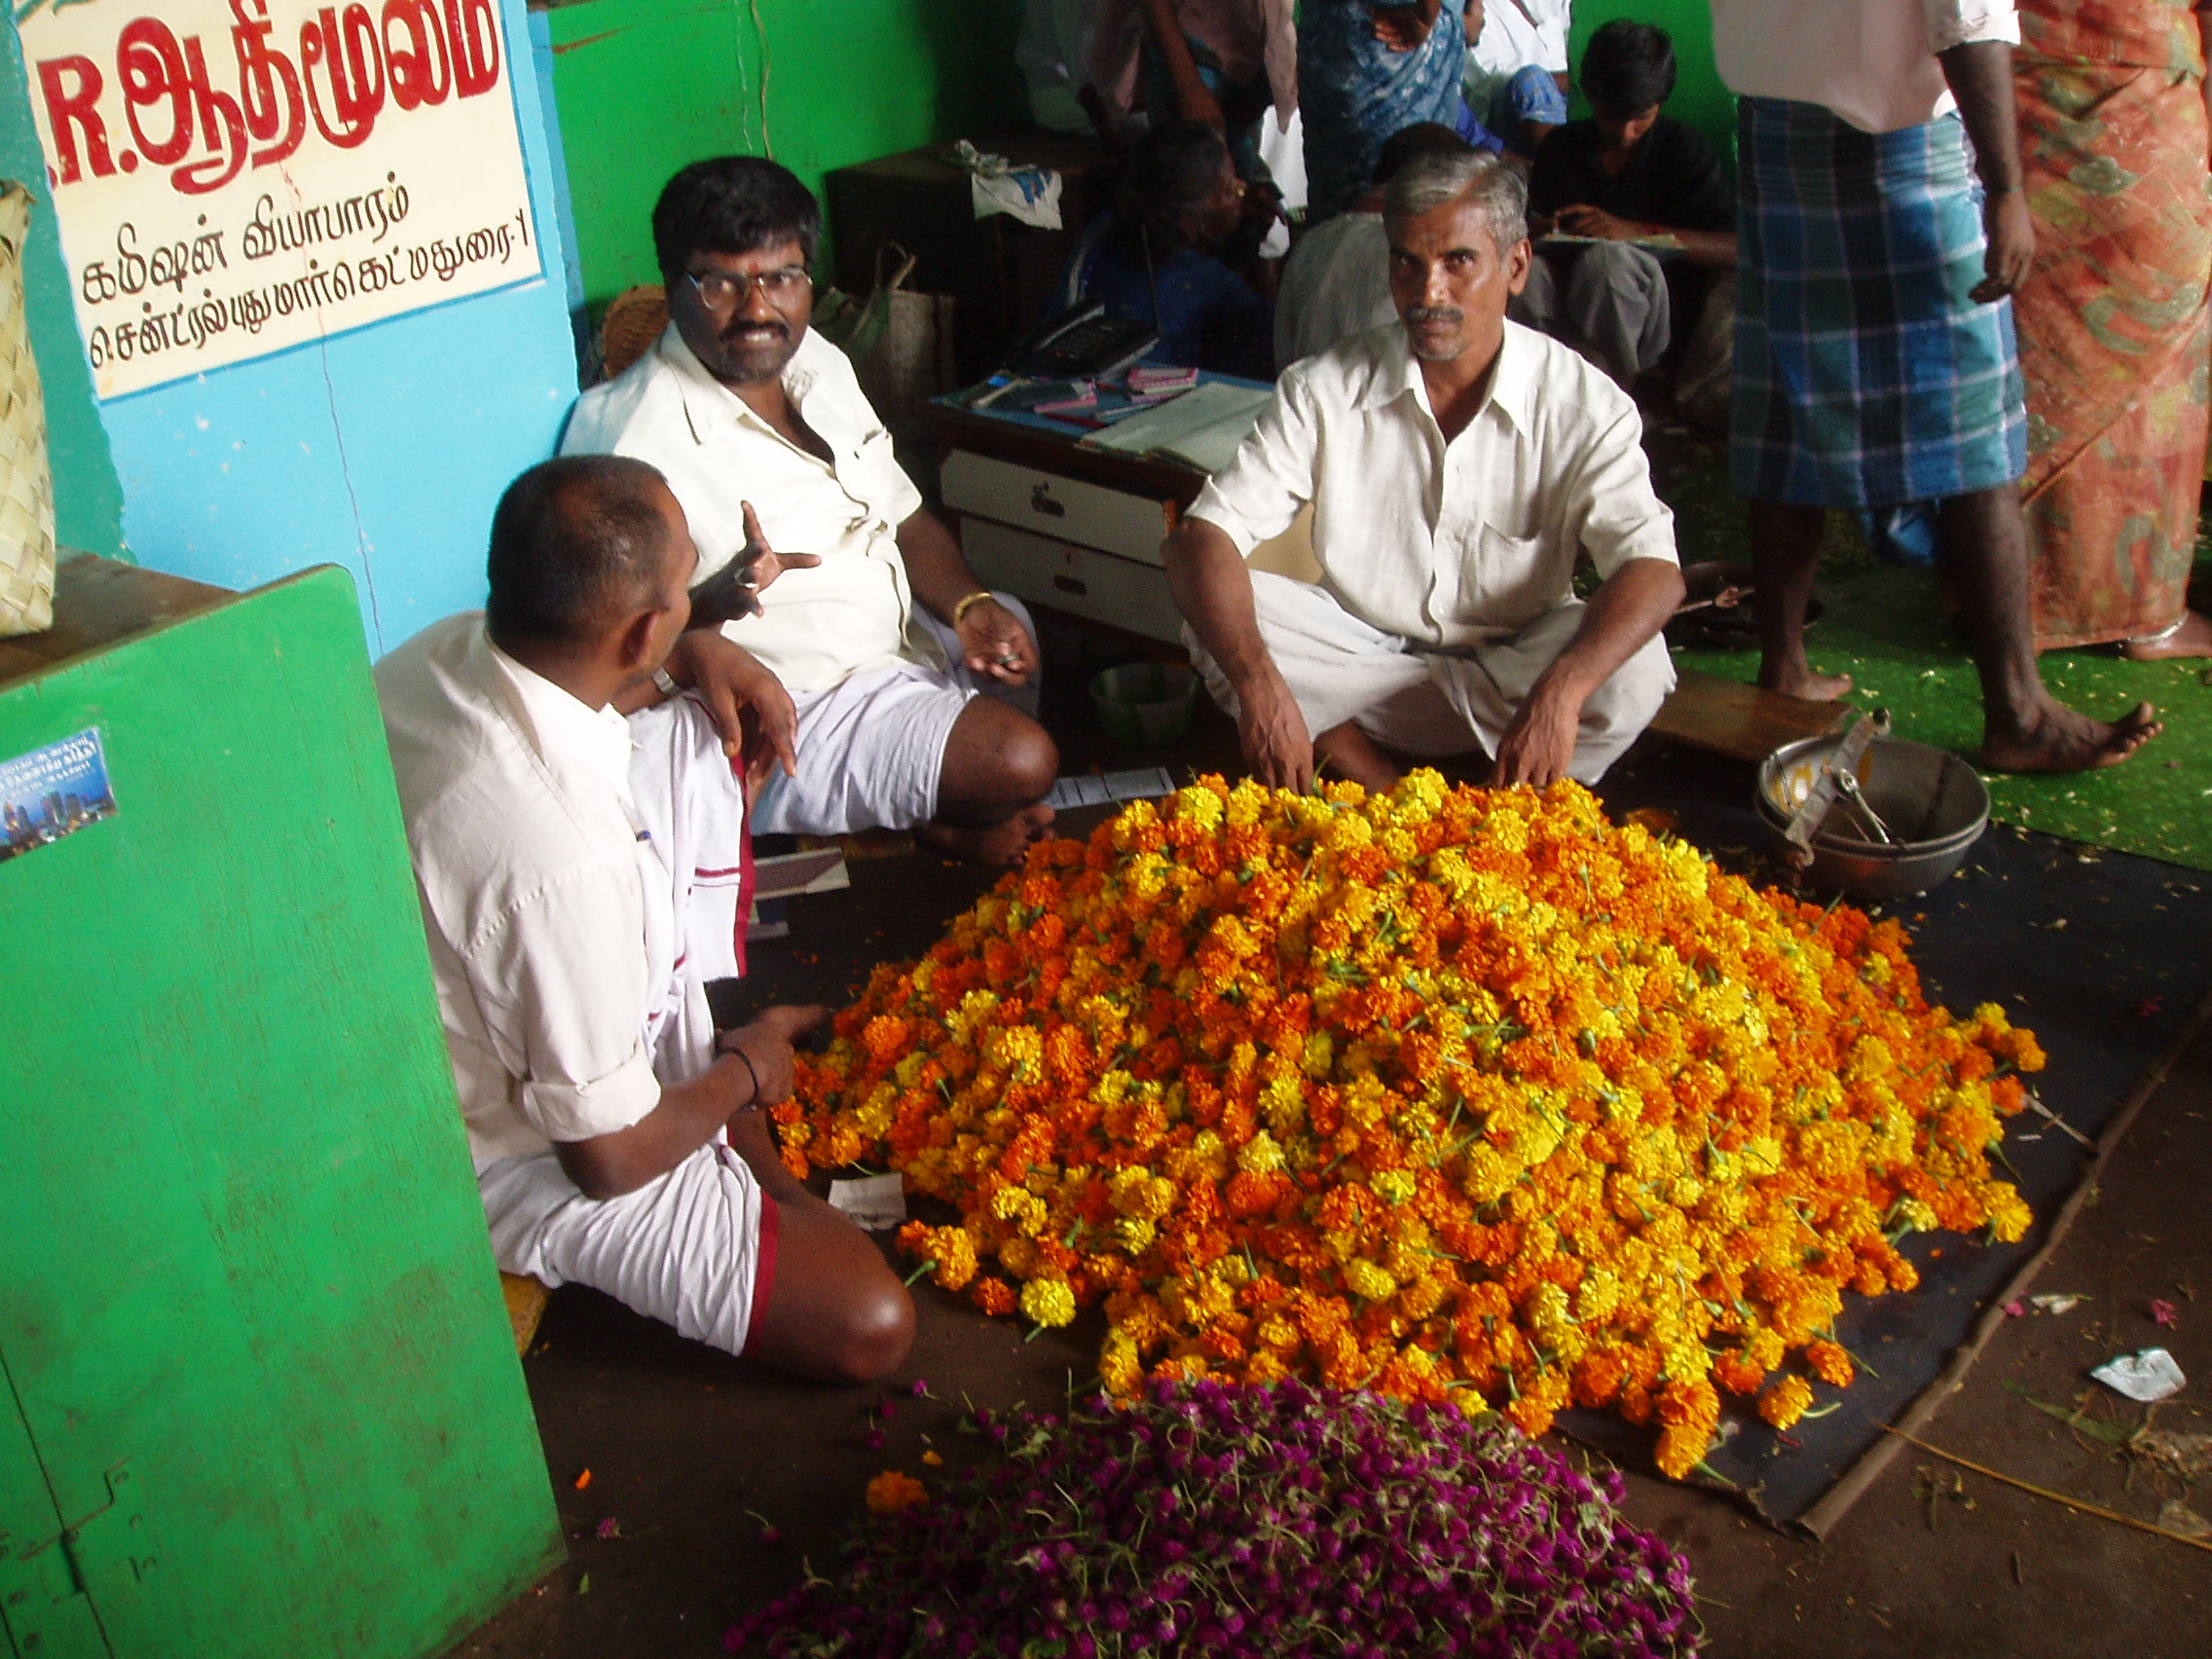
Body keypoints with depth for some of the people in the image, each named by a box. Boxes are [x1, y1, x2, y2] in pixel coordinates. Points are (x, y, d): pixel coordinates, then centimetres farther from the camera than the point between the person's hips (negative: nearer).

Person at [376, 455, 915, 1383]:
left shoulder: (444, 649, -16)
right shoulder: (562, 856, -40)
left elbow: (568, 655, 14)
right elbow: (609, 1157, -27)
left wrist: (701, 653, -6)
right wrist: (745, 1074, -7)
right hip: (523, 1164, -8)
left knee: (690, 745, 11)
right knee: (868, 1329, -11)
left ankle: (700, 1028, 15)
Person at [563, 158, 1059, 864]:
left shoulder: (818, 363, 5)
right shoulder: (635, 436, -21)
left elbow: (902, 516, 13)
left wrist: (969, 604, -4)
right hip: (800, 706, -9)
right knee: (1019, 761, -20)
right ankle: (934, 831, 11)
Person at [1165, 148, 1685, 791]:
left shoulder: (1584, 403, -12)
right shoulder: (1324, 389, -10)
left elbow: (1653, 569, -24)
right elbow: (1201, 537, -18)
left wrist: (1560, 690, -45)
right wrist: (1259, 684, -37)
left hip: (1509, 665, 0)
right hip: (1358, 650, 1)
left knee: (1633, 671, -31)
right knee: (1214, 620, -25)